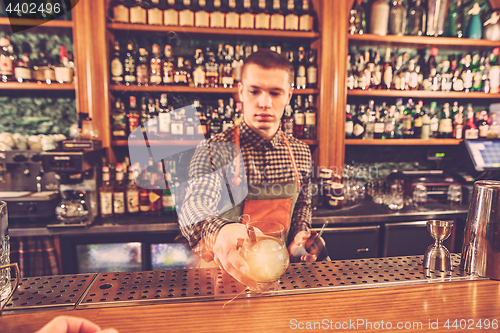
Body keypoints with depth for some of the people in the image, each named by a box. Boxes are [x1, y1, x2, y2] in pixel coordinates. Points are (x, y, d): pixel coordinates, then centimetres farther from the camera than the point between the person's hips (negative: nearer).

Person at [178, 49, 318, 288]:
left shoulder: (301, 153, 0)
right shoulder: (214, 151, -15)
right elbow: (195, 202, -32)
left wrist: (300, 235, -2)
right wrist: (217, 230, -52)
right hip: (228, 268, -1)